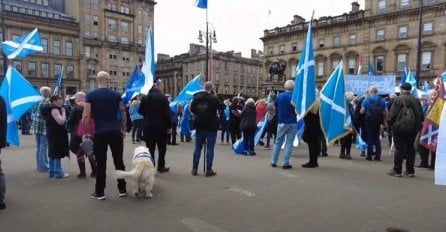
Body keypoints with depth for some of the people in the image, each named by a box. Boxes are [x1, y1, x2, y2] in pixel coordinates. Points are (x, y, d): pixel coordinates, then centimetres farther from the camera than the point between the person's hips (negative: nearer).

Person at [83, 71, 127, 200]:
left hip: (99, 133, -1)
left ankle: (99, 192, 13)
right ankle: (122, 189, 16)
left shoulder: (90, 95, -2)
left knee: (101, 163, 5)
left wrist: (85, 132, 3)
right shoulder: (116, 95, 2)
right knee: (118, 160, 8)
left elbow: (86, 116, -6)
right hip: (115, 132, 1)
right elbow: (123, 114, 3)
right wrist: (123, 129, 13)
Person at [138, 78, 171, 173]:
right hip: (161, 127, -3)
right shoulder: (163, 98, -10)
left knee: (150, 148, 7)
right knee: (162, 147, 12)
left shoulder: (145, 98, 3)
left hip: (148, 127, 3)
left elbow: (140, 111, 5)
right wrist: (169, 126, -6)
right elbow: (167, 113, -13)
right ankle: (161, 166, 19)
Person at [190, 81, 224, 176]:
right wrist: (224, 104, 15)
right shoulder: (213, 98, -15)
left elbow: (192, 109, 7)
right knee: (210, 148, 1)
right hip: (211, 126, -4)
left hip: (200, 125, 4)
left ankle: (194, 169, 15)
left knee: (197, 147, 12)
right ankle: (209, 170, 5)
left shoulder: (196, 97, 0)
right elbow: (221, 107, -2)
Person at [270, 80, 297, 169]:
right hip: (292, 123, -2)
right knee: (289, 143, 3)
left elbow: (275, 107, 11)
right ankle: (286, 163, 2)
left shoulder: (280, 96, -1)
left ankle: (273, 162, 16)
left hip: (281, 122, 2)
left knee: (278, 142, 13)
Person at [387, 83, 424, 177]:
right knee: (410, 148, 11)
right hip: (413, 129, 5)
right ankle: (410, 171, 16)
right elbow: (421, 115, 8)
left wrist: (390, 123, 1)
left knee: (399, 149, -1)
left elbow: (392, 113, -13)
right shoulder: (416, 100, 6)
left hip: (399, 128, -5)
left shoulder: (399, 99, -10)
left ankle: (397, 170, 4)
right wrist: (418, 125, 17)